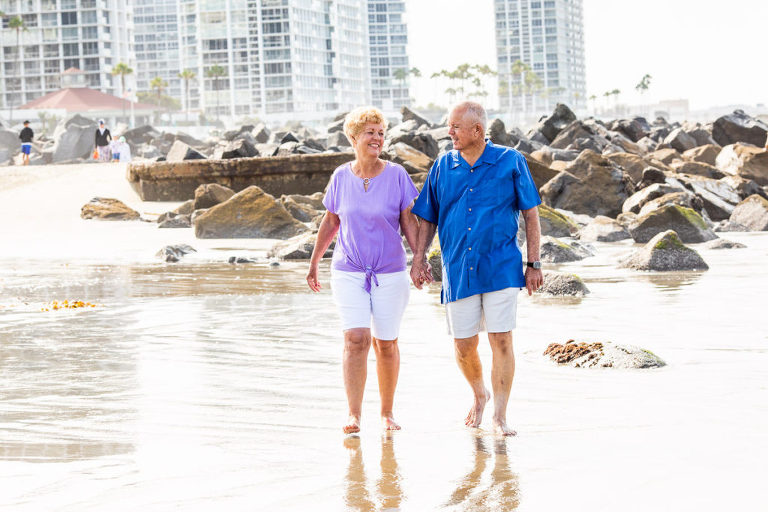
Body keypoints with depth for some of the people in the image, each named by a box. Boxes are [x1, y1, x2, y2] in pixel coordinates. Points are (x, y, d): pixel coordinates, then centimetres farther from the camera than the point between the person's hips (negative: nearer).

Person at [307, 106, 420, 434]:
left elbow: (409, 222, 1)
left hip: (389, 273, 0)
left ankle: (387, 413, 21)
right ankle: (353, 416, -15)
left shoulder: (396, 175, -2)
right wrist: (313, 263, 18)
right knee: (356, 339, -14)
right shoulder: (341, 177, 2)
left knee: (386, 344, 6)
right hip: (348, 272, 0)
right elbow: (330, 223, 14)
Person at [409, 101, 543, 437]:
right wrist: (419, 258, 4)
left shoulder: (510, 162, -1)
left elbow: (531, 214, 3)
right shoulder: (443, 167, 7)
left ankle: (500, 416, 1)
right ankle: (479, 395, 34)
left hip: (501, 267, -3)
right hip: (458, 269, 3)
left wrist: (533, 263, -1)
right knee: (463, 346, 5)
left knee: (501, 340, -7)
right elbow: (428, 218, 14)